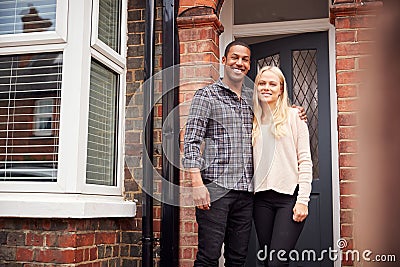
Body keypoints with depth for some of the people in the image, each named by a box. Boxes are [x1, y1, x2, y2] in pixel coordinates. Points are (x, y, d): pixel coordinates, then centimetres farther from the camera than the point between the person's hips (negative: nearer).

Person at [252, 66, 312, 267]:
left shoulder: (293, 116, 1)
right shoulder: (253, 121, 13)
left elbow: (305, 161, -3)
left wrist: (303, 200, -10)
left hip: (289, 197, -4)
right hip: (262, 198, 4)